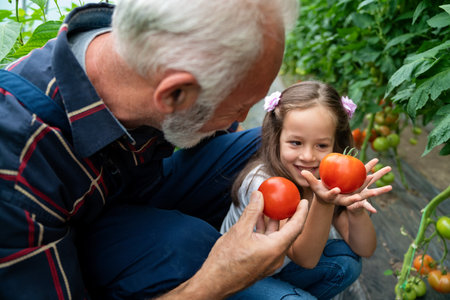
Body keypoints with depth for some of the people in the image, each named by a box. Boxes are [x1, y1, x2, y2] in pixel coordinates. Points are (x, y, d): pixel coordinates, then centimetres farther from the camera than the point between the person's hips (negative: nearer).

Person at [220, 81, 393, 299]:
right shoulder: (262, 183, -30)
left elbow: (365, 250, -13)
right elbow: (305, 259, -29)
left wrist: (356, 209, -34)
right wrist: (323, 203, -45)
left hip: (278, 265, 6)